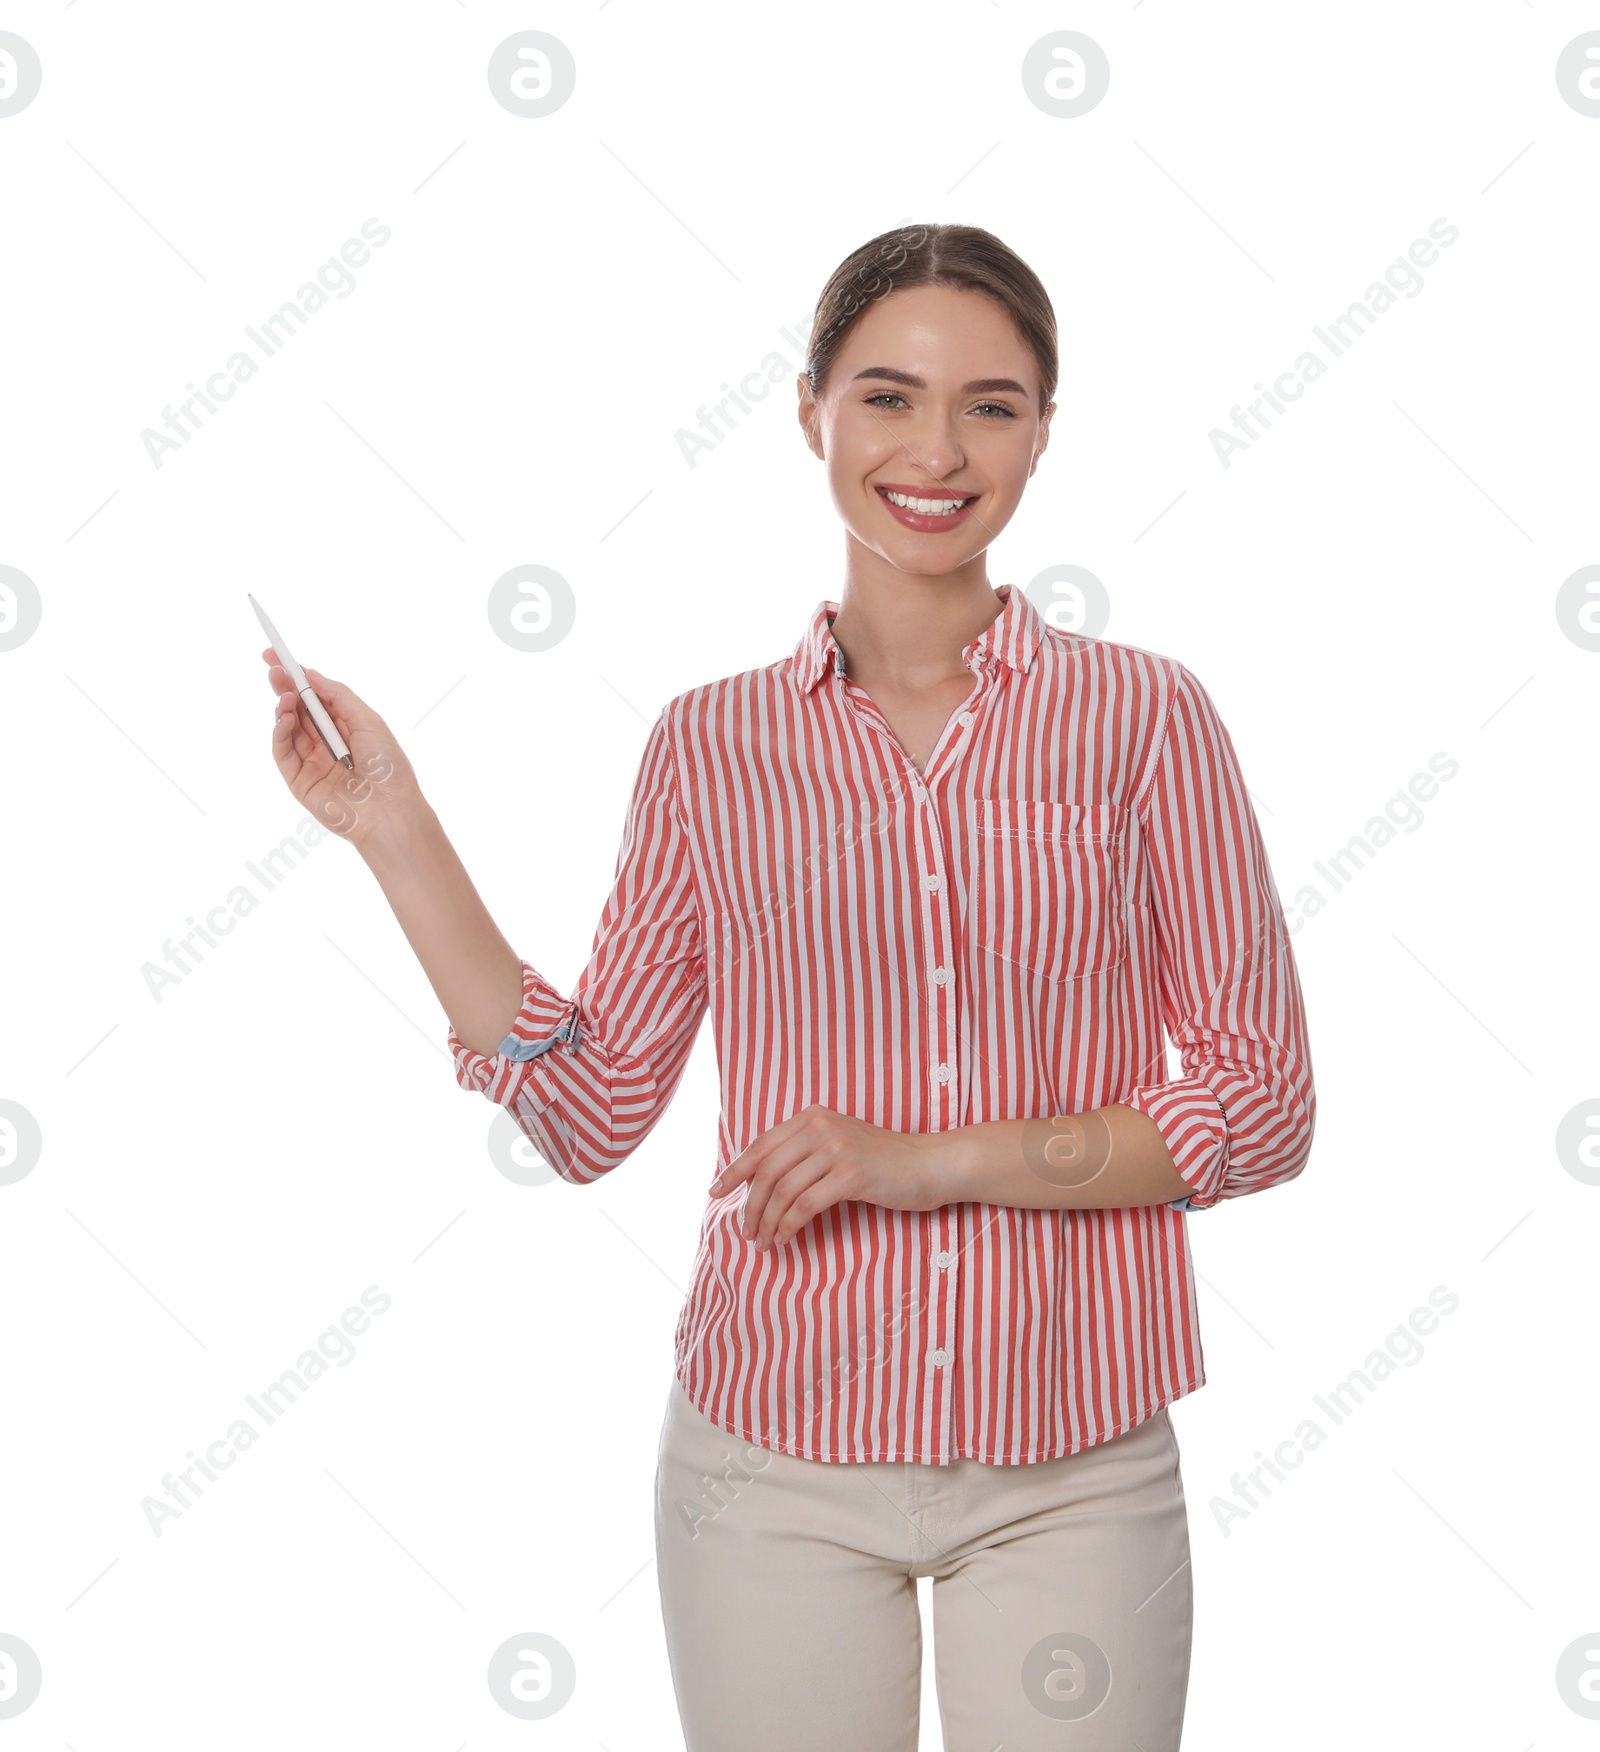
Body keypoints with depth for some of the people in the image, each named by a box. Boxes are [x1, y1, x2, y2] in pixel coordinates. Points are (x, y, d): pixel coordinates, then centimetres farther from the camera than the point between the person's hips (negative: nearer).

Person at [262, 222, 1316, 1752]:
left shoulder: (1143, 715, -3)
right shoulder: (713, 746, 2)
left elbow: (1264, 1101, -5)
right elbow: (587, 1112, 1)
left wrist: (936, 1162, -15)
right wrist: (394, 830, -3)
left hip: (1072, 1473, 0)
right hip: (775, 1457, 1)